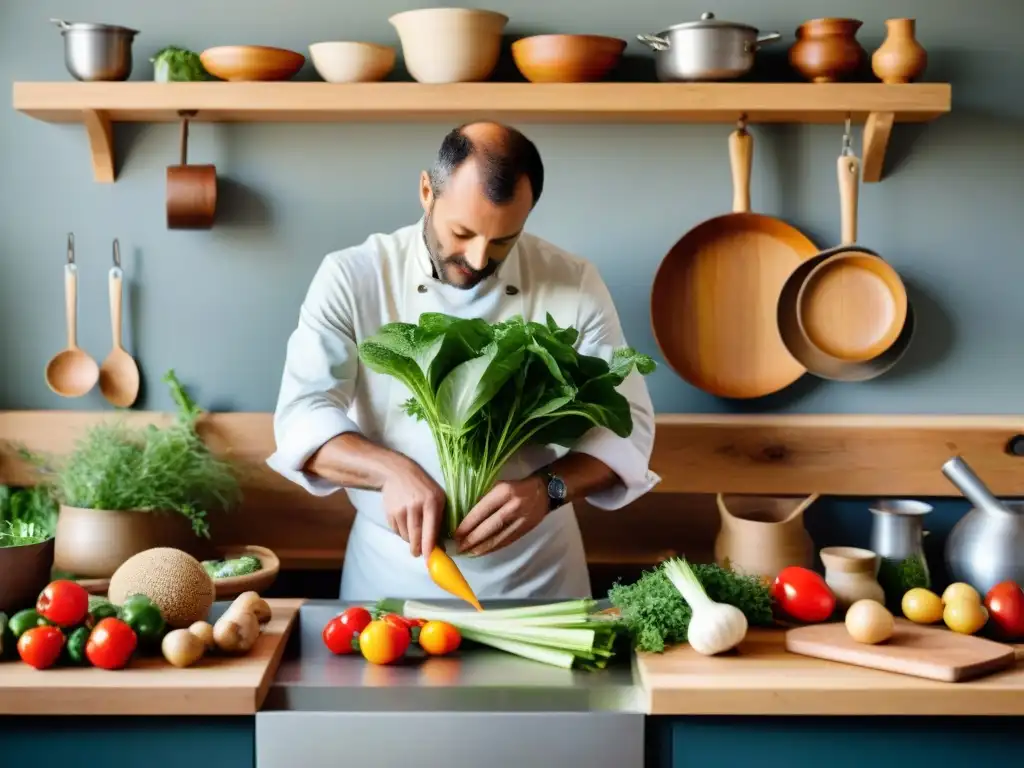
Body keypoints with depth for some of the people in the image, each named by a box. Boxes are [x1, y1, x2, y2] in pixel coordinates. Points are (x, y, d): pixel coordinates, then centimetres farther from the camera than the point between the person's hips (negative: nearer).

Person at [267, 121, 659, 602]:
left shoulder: (574, 284, -8)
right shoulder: (352, 278, -10)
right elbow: (303, 416, -16)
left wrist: (547, 489, -29)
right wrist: (391, 470, -35)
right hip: (393, 573, -1)